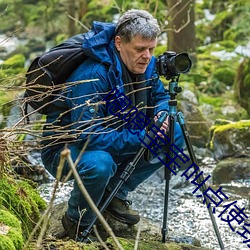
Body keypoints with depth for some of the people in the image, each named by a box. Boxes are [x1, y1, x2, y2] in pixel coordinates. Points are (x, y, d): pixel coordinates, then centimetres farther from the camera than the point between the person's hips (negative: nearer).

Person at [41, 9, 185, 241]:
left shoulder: (146, 65, -8)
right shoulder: (92, 76, -32)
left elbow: (161, 96, 10)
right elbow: (89, 135, -36)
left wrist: (161, 114, -15)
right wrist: (142, 138, -36)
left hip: (113, 140, 8)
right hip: (64, 148, -8)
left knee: (175, 134, -5)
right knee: (99, 163, -41)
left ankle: (115, 193, 5)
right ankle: (77, 222, -9)